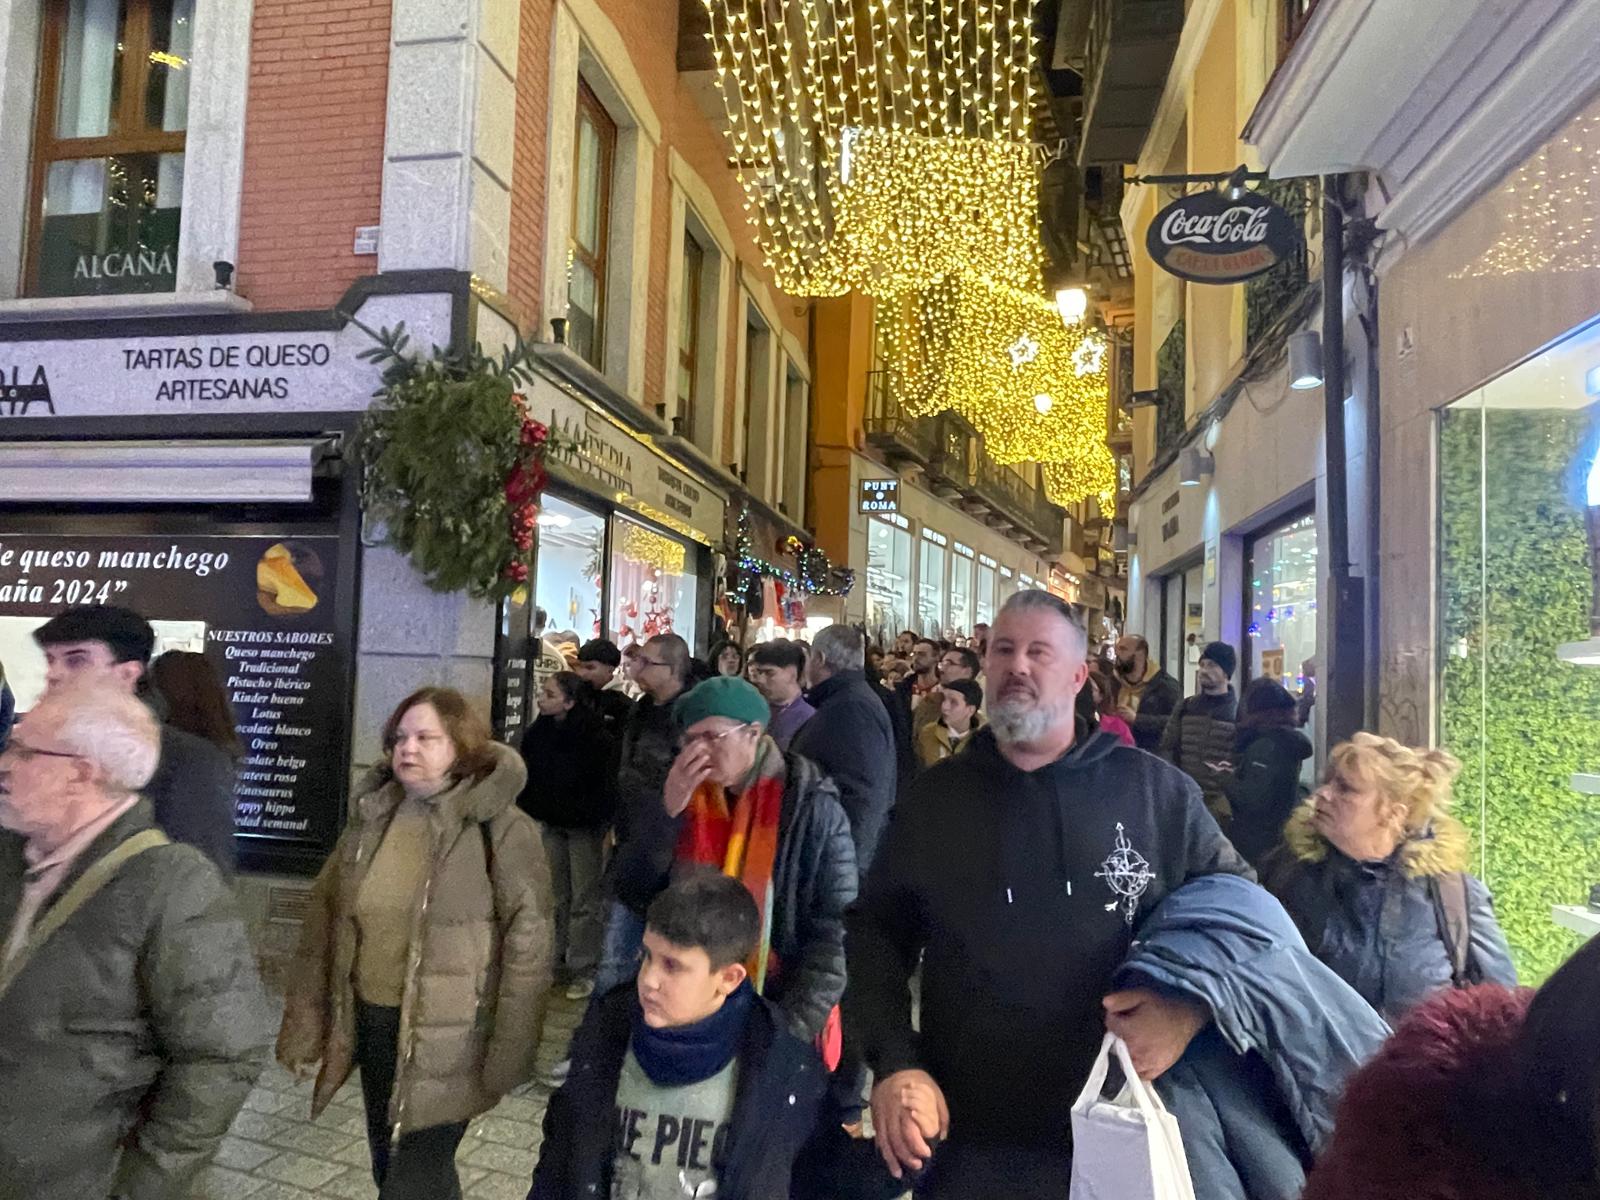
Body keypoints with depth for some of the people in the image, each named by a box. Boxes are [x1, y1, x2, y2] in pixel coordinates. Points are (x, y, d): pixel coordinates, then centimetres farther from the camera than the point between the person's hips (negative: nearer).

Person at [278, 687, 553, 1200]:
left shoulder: (500, 829, -14)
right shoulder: (372, 818, 4)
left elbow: (528, 944, -16)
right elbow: (325, 918, 10)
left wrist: (507, 1052, -17)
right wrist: (305, 1020, 9)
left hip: (446, 1036, -6)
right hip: (371, 1022, 6)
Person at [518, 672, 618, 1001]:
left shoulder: (595, 735, -22)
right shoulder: (537, 732, -4)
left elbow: (607, 783, -20)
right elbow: (528, 776, 6)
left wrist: (603, 827, -21)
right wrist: (527, 814, 5)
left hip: (584, 825, -6)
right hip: (550, 823, 6)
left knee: (584, 900, 3)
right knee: (554, 896, 15)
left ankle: (583, 970, 11)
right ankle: (554, 960, 27)